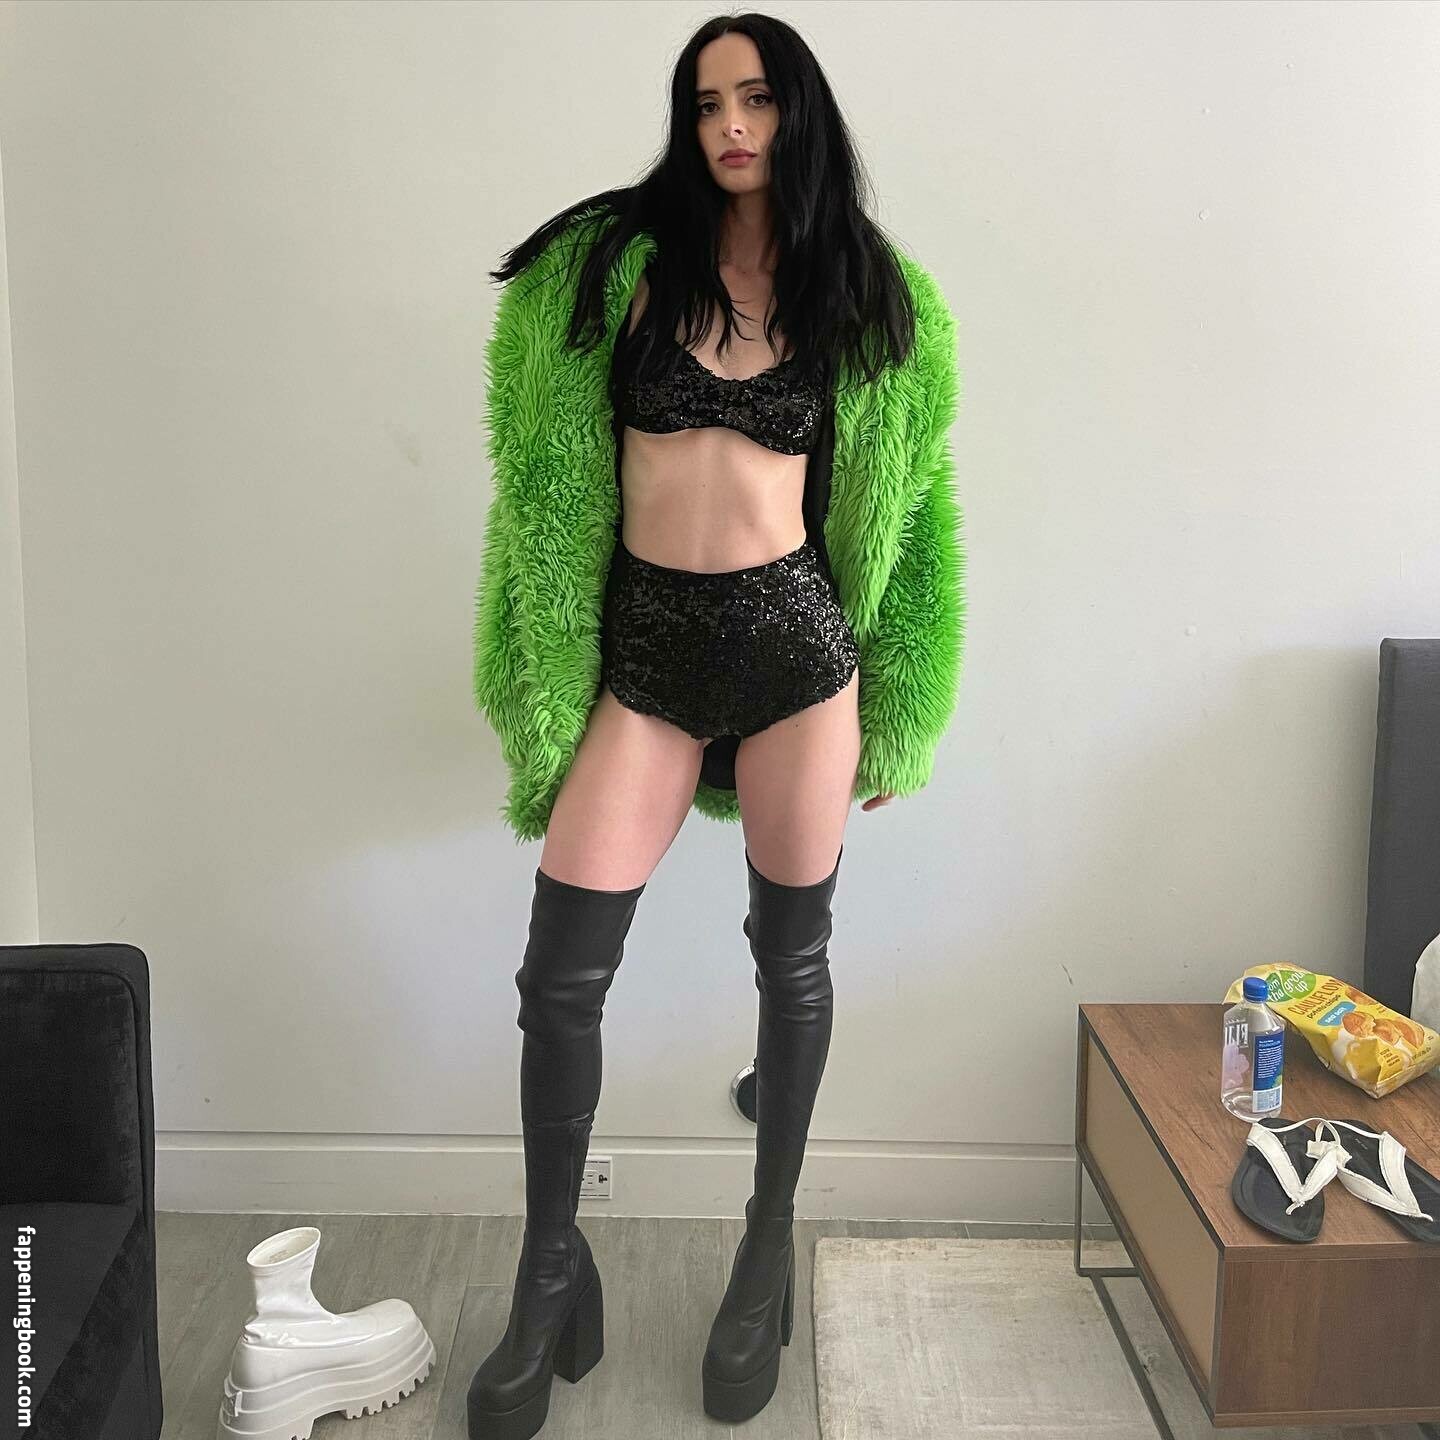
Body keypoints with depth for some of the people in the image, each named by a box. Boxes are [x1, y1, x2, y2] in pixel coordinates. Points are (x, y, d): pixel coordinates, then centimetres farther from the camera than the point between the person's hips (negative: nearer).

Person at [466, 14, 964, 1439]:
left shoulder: (864, 295, 6)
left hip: (796, 636, 1)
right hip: (642, 642, 0)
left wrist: (891, 713, 8)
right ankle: (550, 1276, 18)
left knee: (791, 955, 9)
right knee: (561, 975, -2)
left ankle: (770, 1248, 29)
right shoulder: (616, 263, 3)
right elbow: (551, 475, 4)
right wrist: (545, 679, 1)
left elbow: (895, 505, 10)